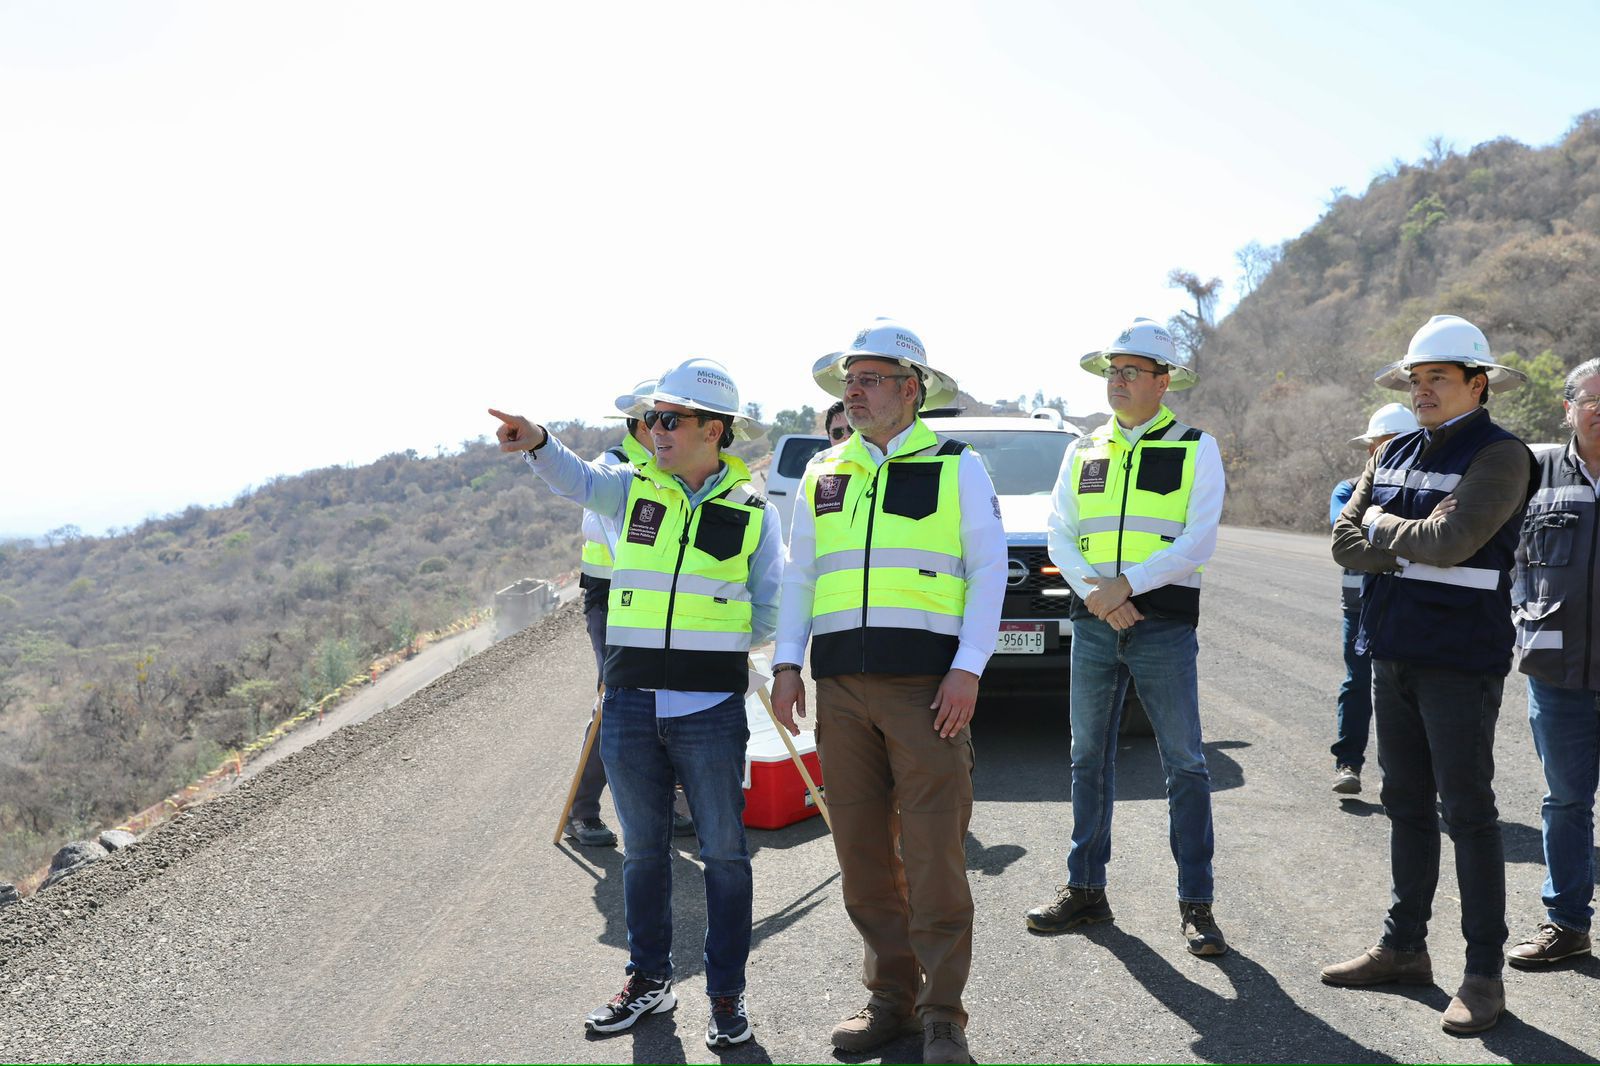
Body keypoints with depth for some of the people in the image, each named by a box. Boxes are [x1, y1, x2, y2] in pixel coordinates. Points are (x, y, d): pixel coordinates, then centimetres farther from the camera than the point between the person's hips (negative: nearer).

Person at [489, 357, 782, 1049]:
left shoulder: (753, 511, 2)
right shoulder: (634, 490, 7)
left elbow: (770, 611, 7)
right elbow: (578, 480, -13)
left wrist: (714, 646, -4)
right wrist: (538, 443, -32)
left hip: (711, 711, -2)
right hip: (630, 706, 3)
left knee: (724, 854, 5)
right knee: (643, 850, 14)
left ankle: (727, 995, 19)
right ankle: (649, 980, 30)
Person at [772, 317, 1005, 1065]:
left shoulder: (956, 466, 4)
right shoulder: (822, 476, 15)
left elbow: (988, 568, 0)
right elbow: (798, 575, 15)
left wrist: (968, 668, -10)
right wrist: (787, 665, 4)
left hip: (927, 686, -4)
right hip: (841, 689, 4)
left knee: (934, 853, -4)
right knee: (862, 854, 8)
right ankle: (890, 998, 21)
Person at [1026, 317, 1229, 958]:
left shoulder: (1196, 449, 1)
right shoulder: (1082, 453, 13)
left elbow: (1198, 543, -9)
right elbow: (1060, 536, 6)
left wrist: (1126, 584, -16)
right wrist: (1094, 593, -11)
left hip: (1164, 624, -4)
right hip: (1093, 622, 4)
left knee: (1184, 765, -2)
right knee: (1089, 759, 10)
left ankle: (1196, 904, 6)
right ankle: (1085, 890, 20)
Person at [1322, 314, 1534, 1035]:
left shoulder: (1499, 456, -9)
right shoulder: (1394, 454, 12)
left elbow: (1451, 538, -23)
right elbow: (1345, 542, 3)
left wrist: (1382, 526, -6)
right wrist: (1417, 548, -13)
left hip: (1460, 659, -7)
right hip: (1393, 651, 7)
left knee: (1467, 812, -2)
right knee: (1407, 806, 14)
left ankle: (1484, 973, 7)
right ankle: (1405, 947, 25)